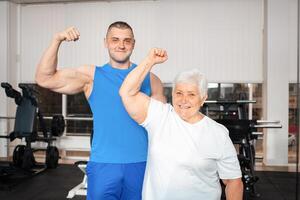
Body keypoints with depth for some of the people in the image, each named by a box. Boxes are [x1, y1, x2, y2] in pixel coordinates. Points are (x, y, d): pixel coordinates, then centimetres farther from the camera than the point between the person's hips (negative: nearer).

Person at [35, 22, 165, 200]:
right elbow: (44, 79, -5)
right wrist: (57, 40, -17)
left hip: (141, 164, 1)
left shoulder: (149, 79, 3)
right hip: (103, 165, -1)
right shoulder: (92, 76, 1)